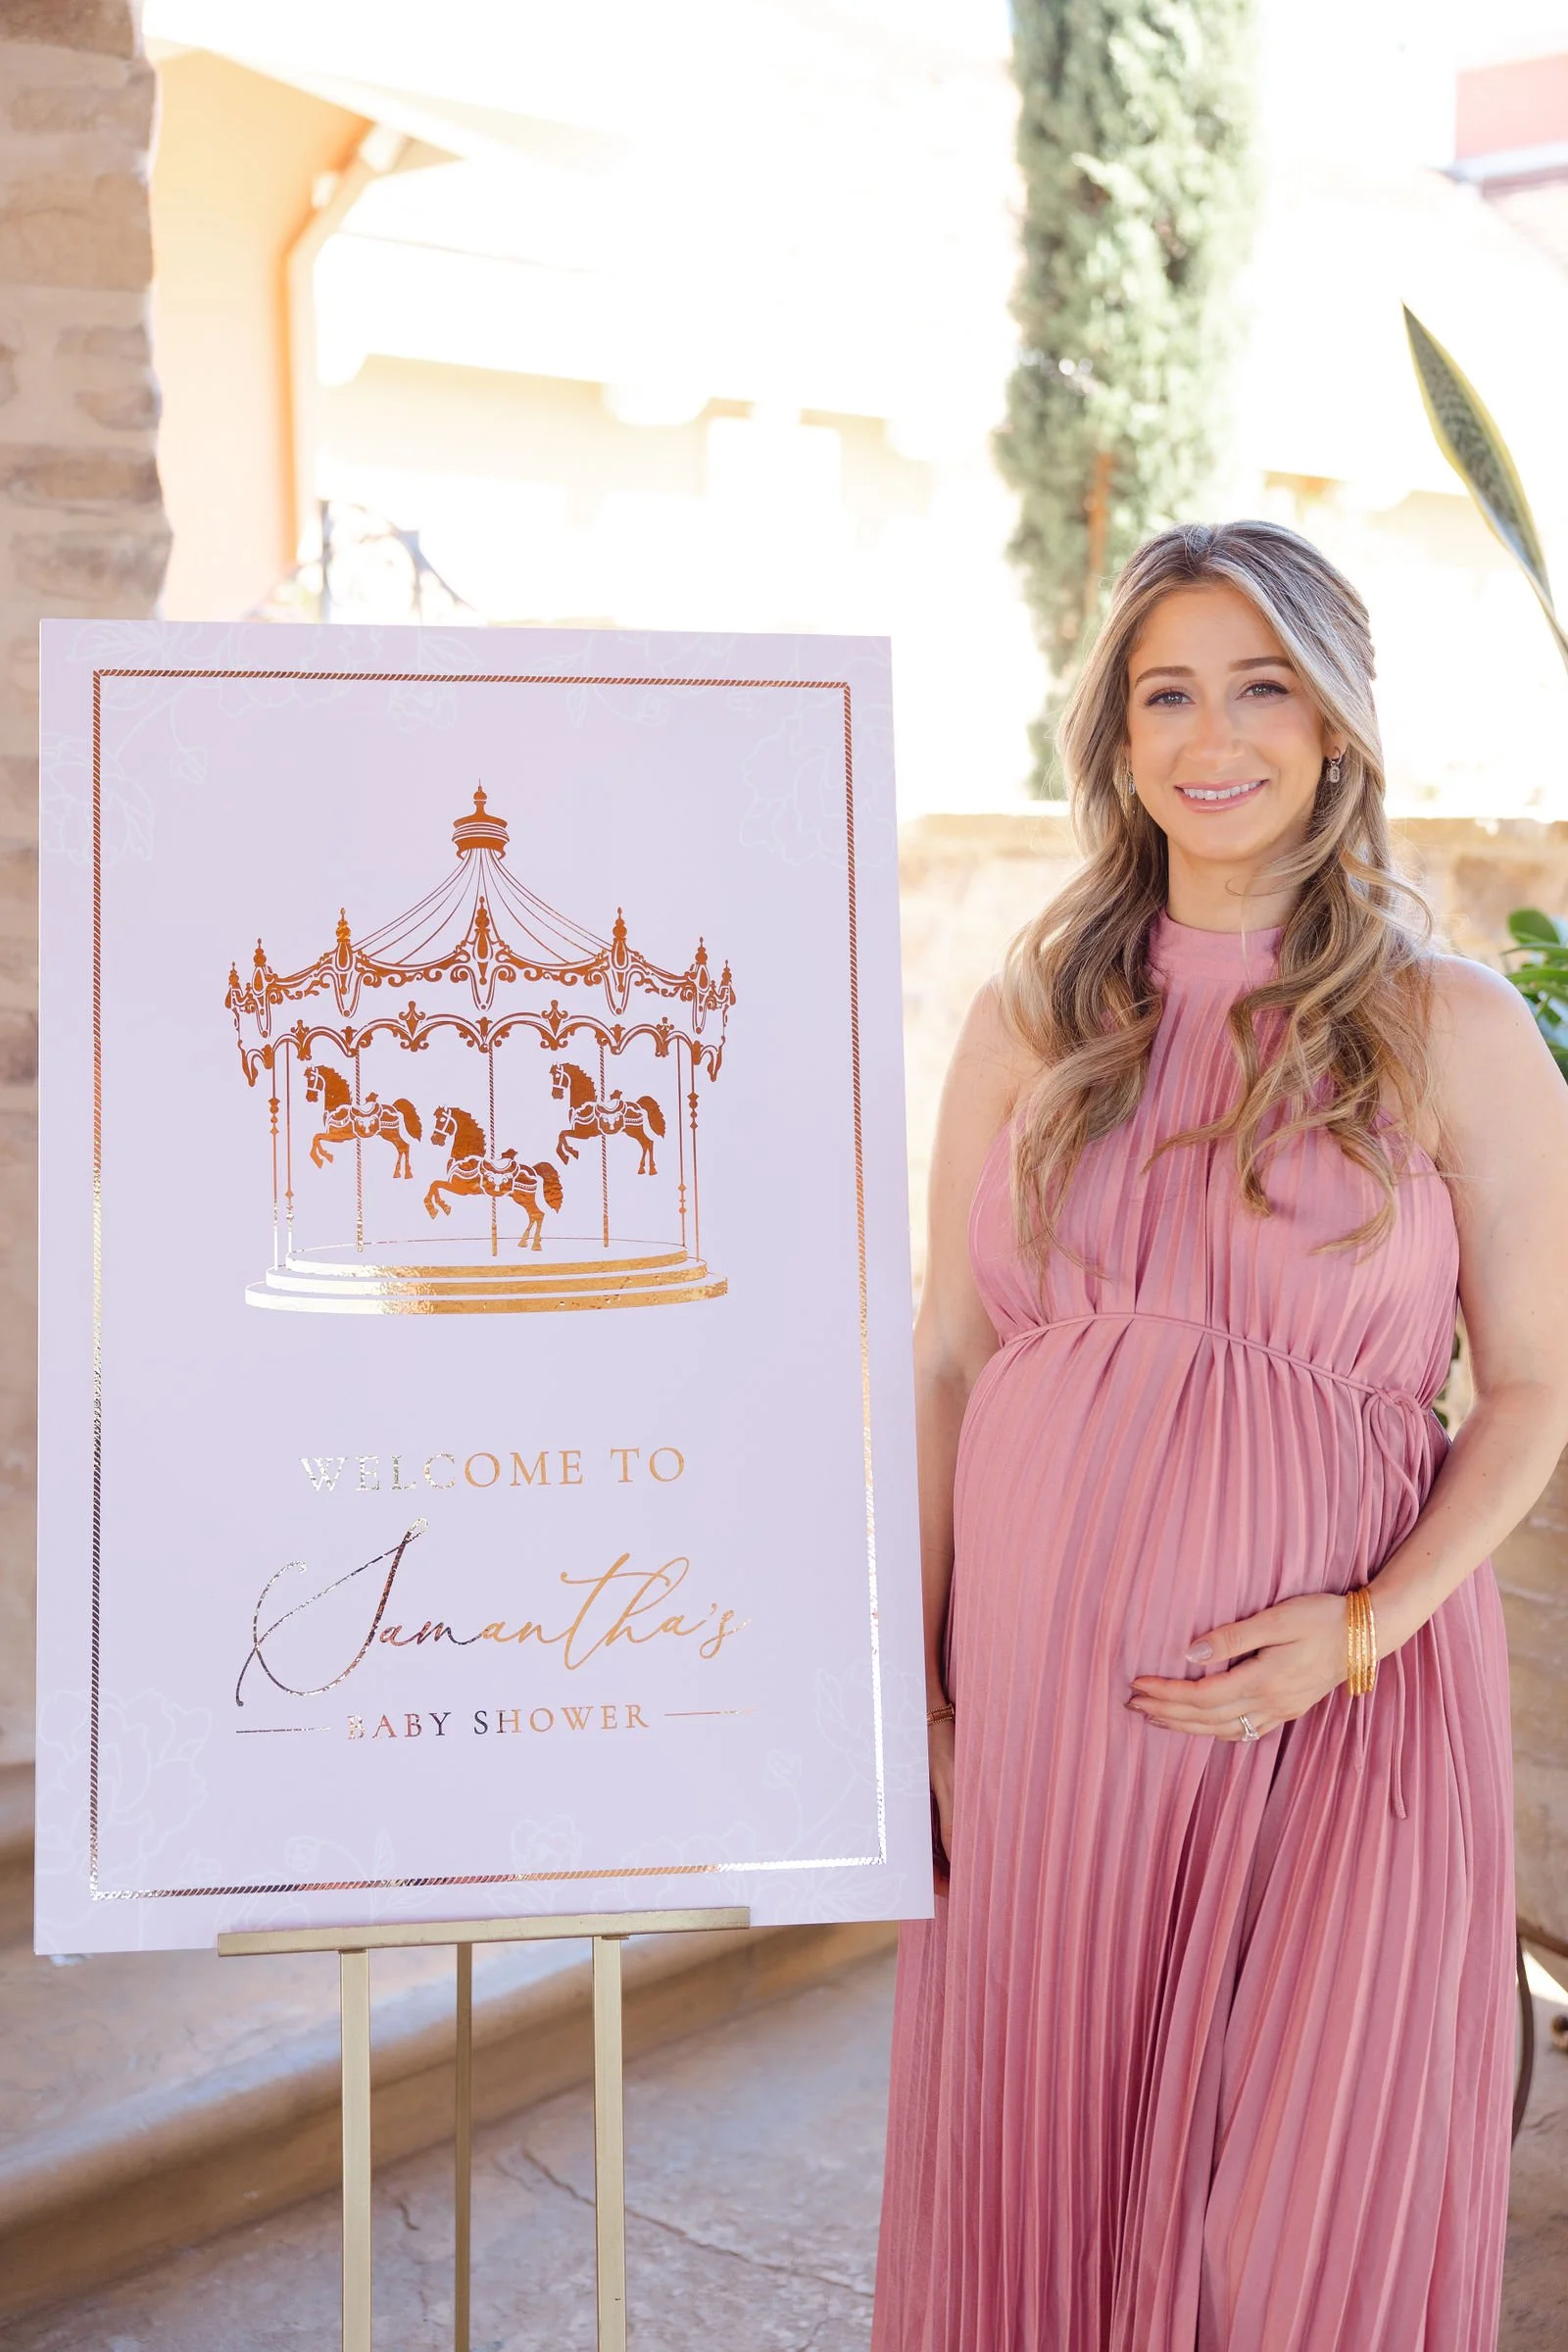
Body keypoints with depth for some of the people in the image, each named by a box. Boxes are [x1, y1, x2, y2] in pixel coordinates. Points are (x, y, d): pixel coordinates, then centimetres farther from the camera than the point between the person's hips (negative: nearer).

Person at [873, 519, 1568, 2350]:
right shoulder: (1033, 1018, 4)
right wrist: (917, 1691, 2)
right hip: (1044, 1692, 2)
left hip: (1338, 1707, -2)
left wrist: (1362, 1625, -13)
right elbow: (948, 1356, 5)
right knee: (1036, 2160, 15)